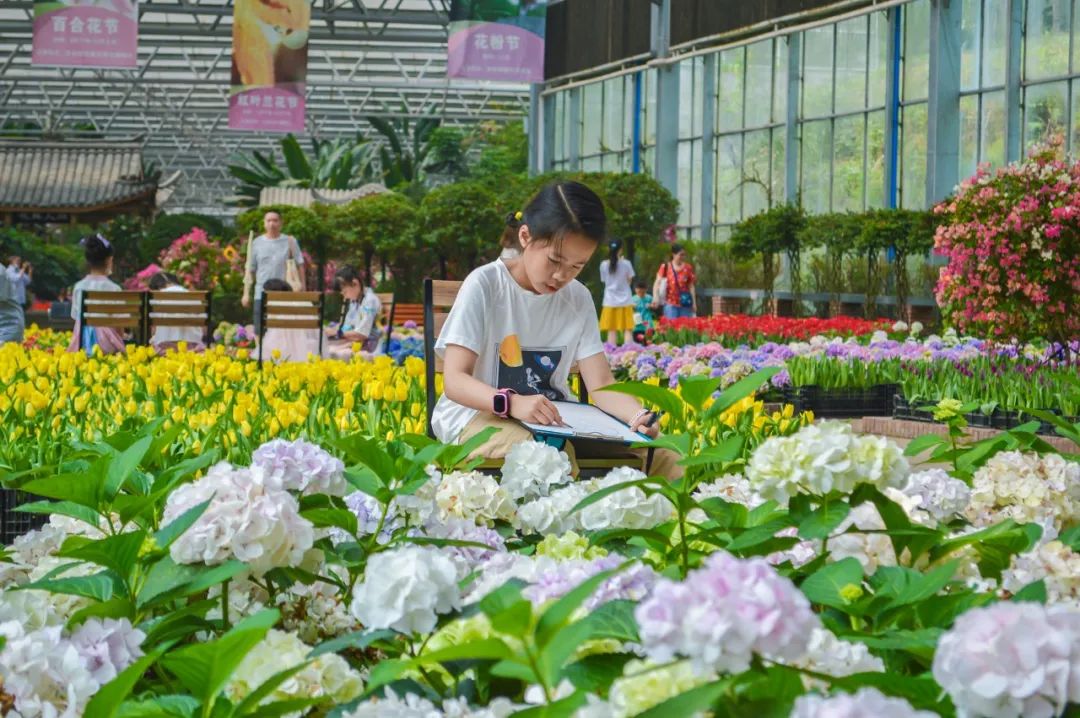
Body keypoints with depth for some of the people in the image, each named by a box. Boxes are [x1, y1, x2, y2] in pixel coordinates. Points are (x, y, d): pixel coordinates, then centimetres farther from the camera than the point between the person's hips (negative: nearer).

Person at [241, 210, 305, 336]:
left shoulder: (290, 241, 3)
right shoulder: (256, 243, 8)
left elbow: (300, 264, 3)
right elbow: (250, 269, 10)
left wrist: (302, 286, -7)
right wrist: (246, 293, 5)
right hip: (261, 294, 2)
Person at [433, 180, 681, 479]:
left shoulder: (578, 299, 5)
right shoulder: (484, 285, -11)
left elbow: (601, 385, -3)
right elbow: (455, 380, -18)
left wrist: (638, 416, -26)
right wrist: (512, 403, -38)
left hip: (556, 418, 5)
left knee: (660, 456, -14)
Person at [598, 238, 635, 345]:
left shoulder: (604, 265, -3)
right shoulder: (626, 264, -6)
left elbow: (604, 281, 4)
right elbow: (629, 280, 2)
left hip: (610, 301, 1)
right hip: (625, 300, -1)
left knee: (612, 331, 2)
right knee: (627, 330, 2)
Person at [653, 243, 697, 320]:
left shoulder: (688, 268, 6)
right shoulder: (666, 267, 2)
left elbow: (691, 286, 8)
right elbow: (657, 283, 0)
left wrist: (694, 303, 4)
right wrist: (655, 298, -15)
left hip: (685, 304, 2)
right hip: (671, 304, -2)